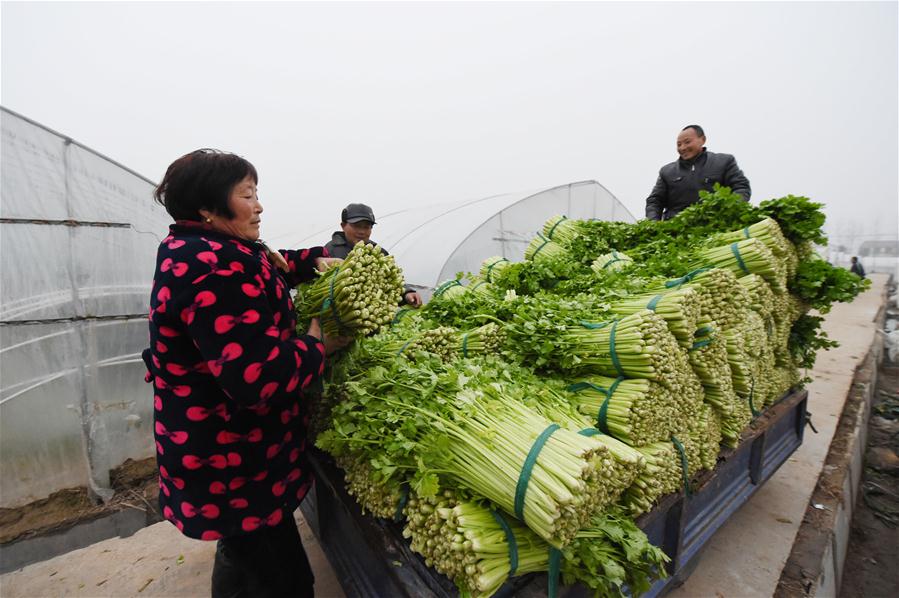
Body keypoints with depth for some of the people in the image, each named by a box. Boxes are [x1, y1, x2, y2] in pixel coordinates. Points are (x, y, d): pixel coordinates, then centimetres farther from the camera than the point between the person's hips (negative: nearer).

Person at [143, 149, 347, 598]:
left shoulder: (194, 252, 7)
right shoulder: (214, 267, -27)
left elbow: (269, 266, 22)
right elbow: (259, 376, -34)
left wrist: (317, 260, 8)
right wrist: (319, 345, -18)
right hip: (233, 467, -10)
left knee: (243, 556, 32)